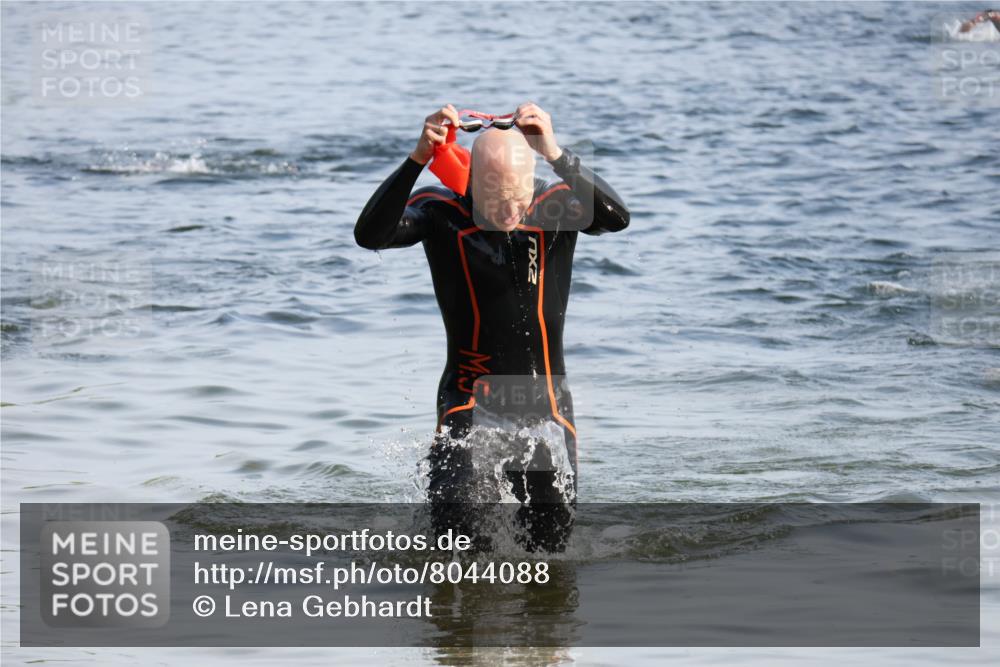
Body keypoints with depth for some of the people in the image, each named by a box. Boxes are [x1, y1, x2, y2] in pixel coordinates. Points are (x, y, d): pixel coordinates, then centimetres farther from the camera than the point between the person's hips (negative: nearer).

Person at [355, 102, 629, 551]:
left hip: (544, 398, 2)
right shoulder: (442, 213, -10)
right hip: (469, 394, -1)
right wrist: (418, 159, -35)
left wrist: (557, 155, -38)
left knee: (550, 540, 2)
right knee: (450, 514, -23)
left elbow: (616, 219, -28)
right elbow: (369, 235, -26)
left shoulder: (557, 207, -8)